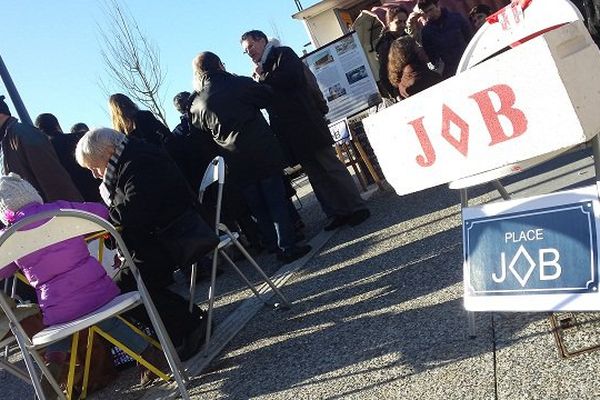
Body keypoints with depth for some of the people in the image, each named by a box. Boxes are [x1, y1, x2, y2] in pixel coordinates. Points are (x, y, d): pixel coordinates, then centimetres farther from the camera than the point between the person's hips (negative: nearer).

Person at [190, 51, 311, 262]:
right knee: (277, 201, 3)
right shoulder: (240, 83, -7)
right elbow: (266, 97, 6)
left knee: (258, 207, 13)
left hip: (237, 163, 3)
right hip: (263, 153, -3)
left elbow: (202, 131, 12)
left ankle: (275, 247, 19)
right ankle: (288, 248, 2)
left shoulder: (197, 105, 1)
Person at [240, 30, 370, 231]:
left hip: (306, 124, -7)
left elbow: (291, 78, -16)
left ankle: (357, 208, 3)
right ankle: (338, 213, 11)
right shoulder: (260, 70, 21)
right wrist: (258, 78, 0)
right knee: (315, 175, 6)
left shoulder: (284, 54, 1)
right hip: (289, 132, 7)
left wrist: (264, 77, -6)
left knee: (331, 167, -4)